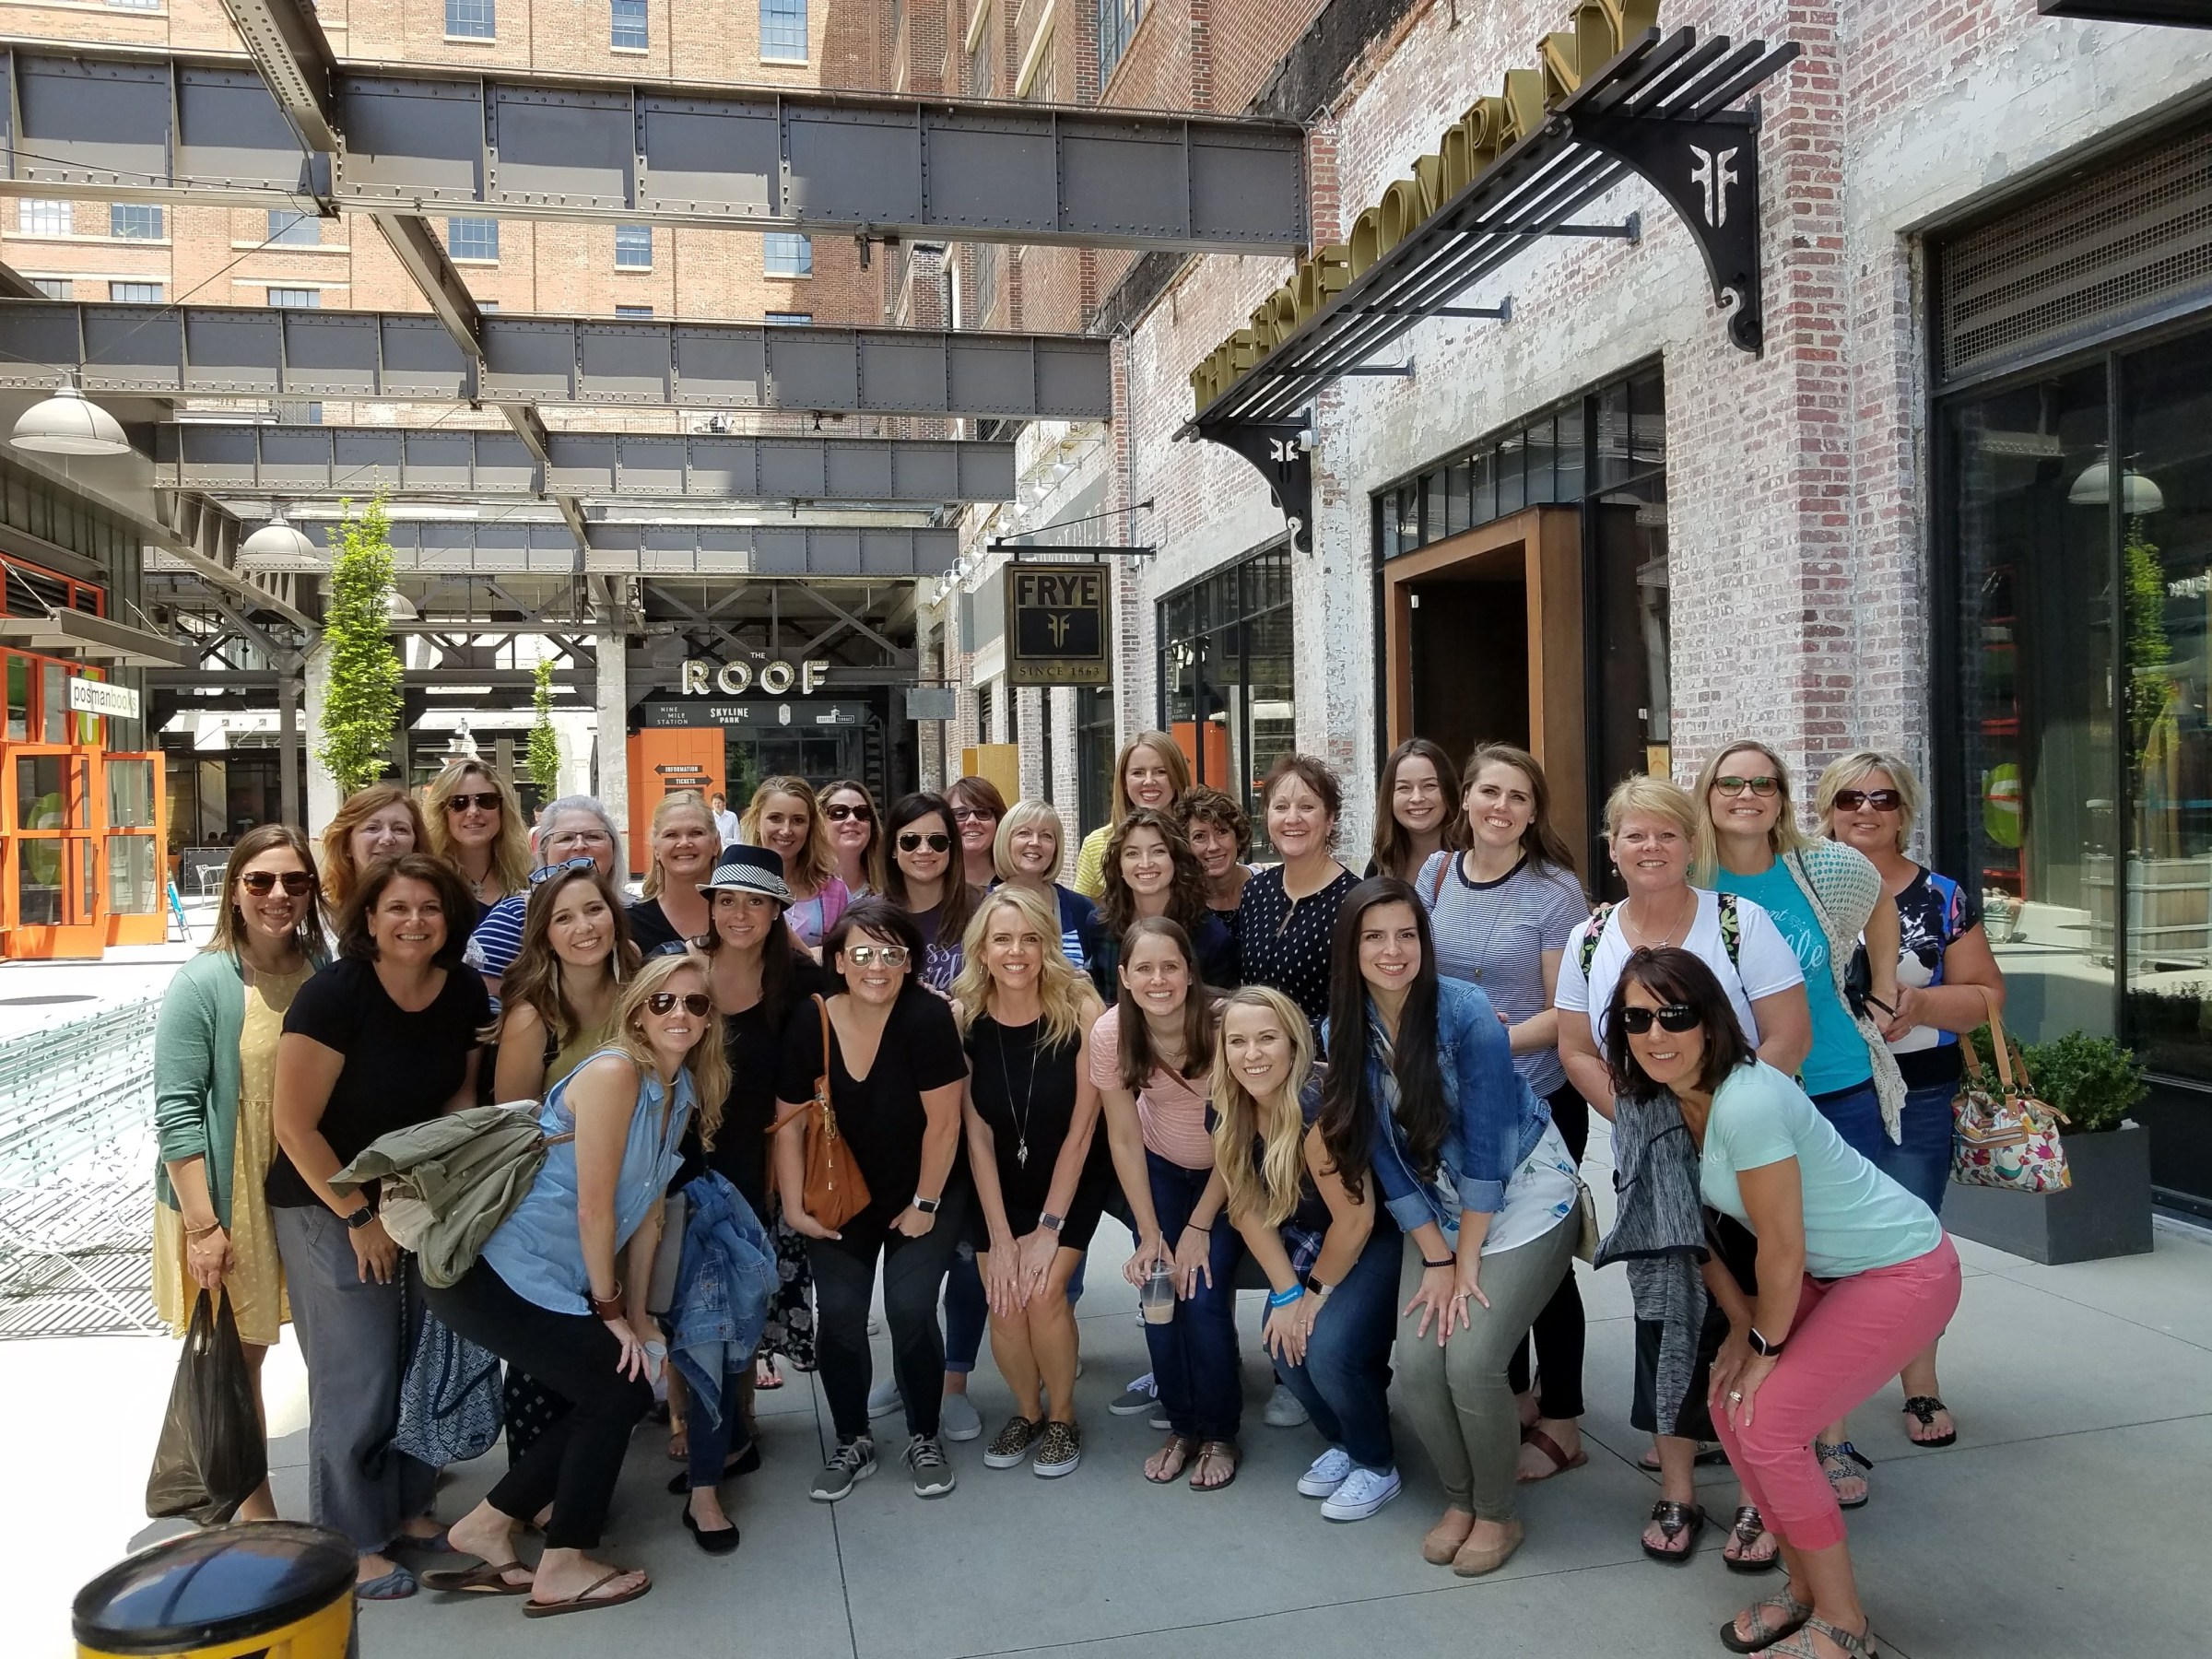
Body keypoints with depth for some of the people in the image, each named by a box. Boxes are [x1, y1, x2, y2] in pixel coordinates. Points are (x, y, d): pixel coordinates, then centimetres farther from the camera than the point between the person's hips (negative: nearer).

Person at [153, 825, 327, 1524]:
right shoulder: (202, 983, -14)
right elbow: (176, 1111, -14)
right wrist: (202, 1223, -17)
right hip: (226, 1204, -4)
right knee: (236, 1357, 9)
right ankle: (255, 1510, 25)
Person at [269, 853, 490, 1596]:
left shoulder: (465, 994, -6)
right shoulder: (333, 994, -22)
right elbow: (295, 1125, -18)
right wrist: (360, 1216, -14)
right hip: (327, 1203, -5)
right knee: (356, 1378, -1)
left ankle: (408, 1506, 30)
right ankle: (351, 1542, 17)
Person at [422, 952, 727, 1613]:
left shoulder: (684, 1093, 8)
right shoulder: (615, 1073, -20)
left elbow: (646, 1211, 11)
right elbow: (593, 1210, -18)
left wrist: (636, 1314, 11)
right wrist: (611, 1311, -8)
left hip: (557, 1281, 9)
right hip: (494, 1275, -9)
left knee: (622, 1393, 11)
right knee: (617, 1390, -3)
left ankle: (485, 1528, 23)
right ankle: (563, 1571, 13)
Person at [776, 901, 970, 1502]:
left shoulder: (927, 1017, -25)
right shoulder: (811, 1025, -14)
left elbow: (943, 1121, -20)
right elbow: (791, 1120, -5)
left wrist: (924, 1205, -13)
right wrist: (795, 1205, -5)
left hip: (924, 1193, -3)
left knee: (909, 1309, -10)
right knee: (838, 1313, -4)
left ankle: (924, 1438, 15)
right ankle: (852, 1443, 20)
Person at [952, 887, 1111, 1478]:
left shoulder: (1080, 1009, -22)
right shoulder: (962, 1017, -16)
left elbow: (1081, 1127, -15)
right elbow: (976, 1132, -11)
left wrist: (1050, 1227, -13)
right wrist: (1000, 1236, -12)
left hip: (1072, 1178, -2)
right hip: (998, 1181, 2)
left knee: (1043, 1292, -17)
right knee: (1004, 1302, -10)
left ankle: (1062, 1417, 10)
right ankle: (1026, 1412, 19)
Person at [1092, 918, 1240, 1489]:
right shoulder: (1111, 1032, -22)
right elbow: (1124, 1139, -11)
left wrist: (1199, 1227, -15)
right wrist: (1149, 1235, -12)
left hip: (1226, 1172, -2)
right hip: (1160, 1169, 3)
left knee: (1203, 1295, -14)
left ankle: (1219, 1435, 7)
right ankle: (1181, 1426, 13)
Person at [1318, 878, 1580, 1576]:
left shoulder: (1466, 1011, -22)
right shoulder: (1344, 1031, -7)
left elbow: (1485, 1143, -19)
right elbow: (1386, 1157, -4)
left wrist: (1466, 1261, -15)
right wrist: (1435, 1260, -7)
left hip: (1523, 1195, -4)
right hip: (1437, 1210, 4)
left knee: (1472, 1361, -16)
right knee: (1416, 1362, -10)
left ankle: (1497, 1514, 10)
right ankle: (1458, 1499, 18)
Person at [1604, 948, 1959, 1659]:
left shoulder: (1745, 1102, -31)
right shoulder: (1670, 1103, -5)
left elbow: (1782, 1248, -23)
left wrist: (1765, 1344, -8)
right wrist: (1740, 1325, 2)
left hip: (1904, 1273, -8)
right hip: (1831, 1274, 8)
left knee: (1767, 1423, -11)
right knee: (1731, 1406, 3)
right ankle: (1805, 1587, 23)